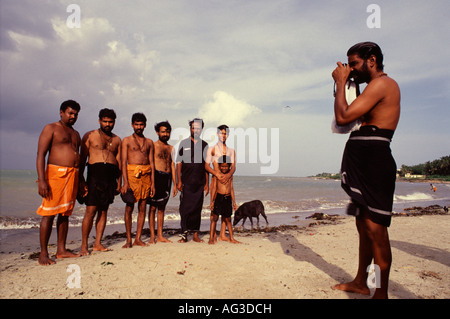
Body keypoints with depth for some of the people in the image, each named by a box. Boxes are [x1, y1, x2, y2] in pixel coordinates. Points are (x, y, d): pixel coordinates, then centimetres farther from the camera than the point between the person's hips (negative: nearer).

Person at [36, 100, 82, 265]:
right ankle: (43, 253, 2)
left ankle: (61, 250, 15)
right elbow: (41, 155, -6)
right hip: (55, 173, -6)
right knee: (49, 213, -5)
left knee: (65, 213, 8)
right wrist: (42, 180, -17)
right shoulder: (50, 128, 1)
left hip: (73, 175, 6)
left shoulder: (75, 134, 21)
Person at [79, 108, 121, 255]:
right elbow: (82, 159, 2)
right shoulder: (90, 135, 6)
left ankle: (97, 243, 12)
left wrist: (119, 182, 9)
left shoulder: (116, 139, 17)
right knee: (91, 211, -7)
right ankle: (84, 245, 3)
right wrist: (81, 180, -7)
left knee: (103, 210, 6)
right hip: (95, 175, -4)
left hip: (111, 177, 4)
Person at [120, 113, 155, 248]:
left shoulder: (149, 142, 15)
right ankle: (128, 239, 6)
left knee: (143, 207, 3)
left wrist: (153, 183, 6)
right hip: (132, 174, -3)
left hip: (146, 175, 3)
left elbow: (152, 163, 13)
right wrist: (125, 182, -11)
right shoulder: (127, 140, 6)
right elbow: (124, 162, -1)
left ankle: (138, 238, 11)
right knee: (129, 207, -3)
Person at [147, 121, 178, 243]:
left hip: (167, 178, 5)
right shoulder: (153, 146, 1)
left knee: (161, 208, 8)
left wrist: (175, 184, 11)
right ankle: (152, 236, 6)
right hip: (156, 177, -4)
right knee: (153, 207, -1)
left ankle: (160, 236, 14)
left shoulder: (171, 148, 16)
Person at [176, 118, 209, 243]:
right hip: (186, 182, -2)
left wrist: (207, 183, 7)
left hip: (199, 182, 2)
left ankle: (195, 235, 14)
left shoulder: (204, 145, 11)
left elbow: (206, 165, 11)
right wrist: (179, 181, -5)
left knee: (197, 208, 6)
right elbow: (179, 163, 3)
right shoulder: (184, 143, 5)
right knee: (185, 208, -2)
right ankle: (184, 234, 7)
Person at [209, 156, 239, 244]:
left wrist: (234, 202, 14)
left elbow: (231, 189, 13)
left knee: (227, 219, 10)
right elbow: (214, 188, -3)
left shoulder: (230, 175, 9)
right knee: (215, 217, -4)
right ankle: (211, 237, 2)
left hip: (228, 198, 4)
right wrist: (212, 201, -8)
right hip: (218, 197, -3)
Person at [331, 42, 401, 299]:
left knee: (375, 228, -6)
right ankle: (360, 283, 27)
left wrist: (341, 83, -4)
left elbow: (343, 117, -17)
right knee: (364, 225, 15)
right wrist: (344, 84, 16)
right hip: (364, 162, 11)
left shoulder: (382, 83, -9)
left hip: (374, 161, -11)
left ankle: (381, 293, 5)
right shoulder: (379, 87, 23)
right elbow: (354, 118, 21)